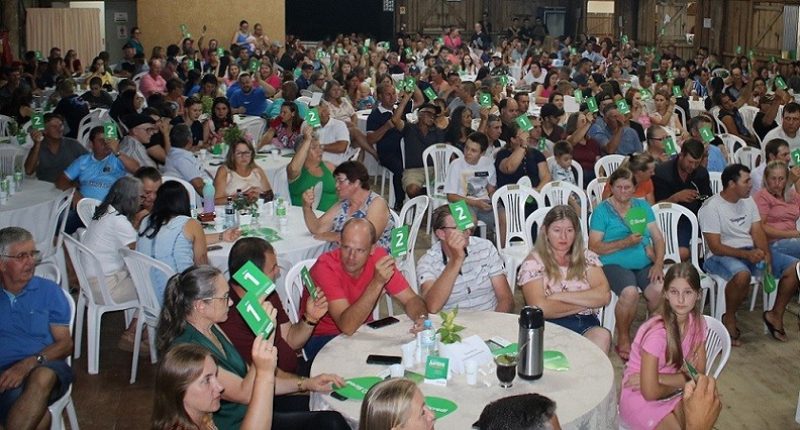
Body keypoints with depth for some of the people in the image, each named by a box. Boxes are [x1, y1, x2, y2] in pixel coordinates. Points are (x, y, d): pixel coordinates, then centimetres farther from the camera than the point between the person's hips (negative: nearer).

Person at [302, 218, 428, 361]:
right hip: (322, 338, -5)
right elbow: (347, 326, -33)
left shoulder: (379, 257, -10)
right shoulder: (325, 267, -25)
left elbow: (410, 299, -3)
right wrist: (377, 283, -40)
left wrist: (421, 317, -27)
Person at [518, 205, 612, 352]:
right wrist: (587, 302, -3)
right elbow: (540, 308, -11)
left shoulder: (587, 257, 13)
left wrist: (560, 296, -8)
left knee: (602, 335, -31)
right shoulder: (533, 263, 3)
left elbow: (604, 296, -2)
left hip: (586, 324, 3)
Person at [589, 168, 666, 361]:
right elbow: (594, 247, -7)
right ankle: (623, 340, -11)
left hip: (645, 264, 4)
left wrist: (658, 263, -5)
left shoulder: (642, 206, 15)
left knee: (660, 290, -27)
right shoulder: (602, 210, 1)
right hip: (615, 265, -4)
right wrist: (625, 243, -16)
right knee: (630, 292, -33)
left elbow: (658, 237, 12)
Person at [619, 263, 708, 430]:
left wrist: (656, 378, -18)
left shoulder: (697, 323, -6)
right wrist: (682, 381, -8)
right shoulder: (657, 331, -25)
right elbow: (650, 392, -25)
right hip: (641, 398, -5)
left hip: (671, 393, 5)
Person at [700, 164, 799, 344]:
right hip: (722, 255, -7)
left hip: (752, 252, 7)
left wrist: (766, 253, -15)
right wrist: (745, 254, -28)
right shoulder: (711, 207, -13)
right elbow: (715, 247, -17)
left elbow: (757, 232, 5)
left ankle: (776, 314, 6)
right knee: (742, 274, -40)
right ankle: (729, 319, -15)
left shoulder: (748, 201, 10)